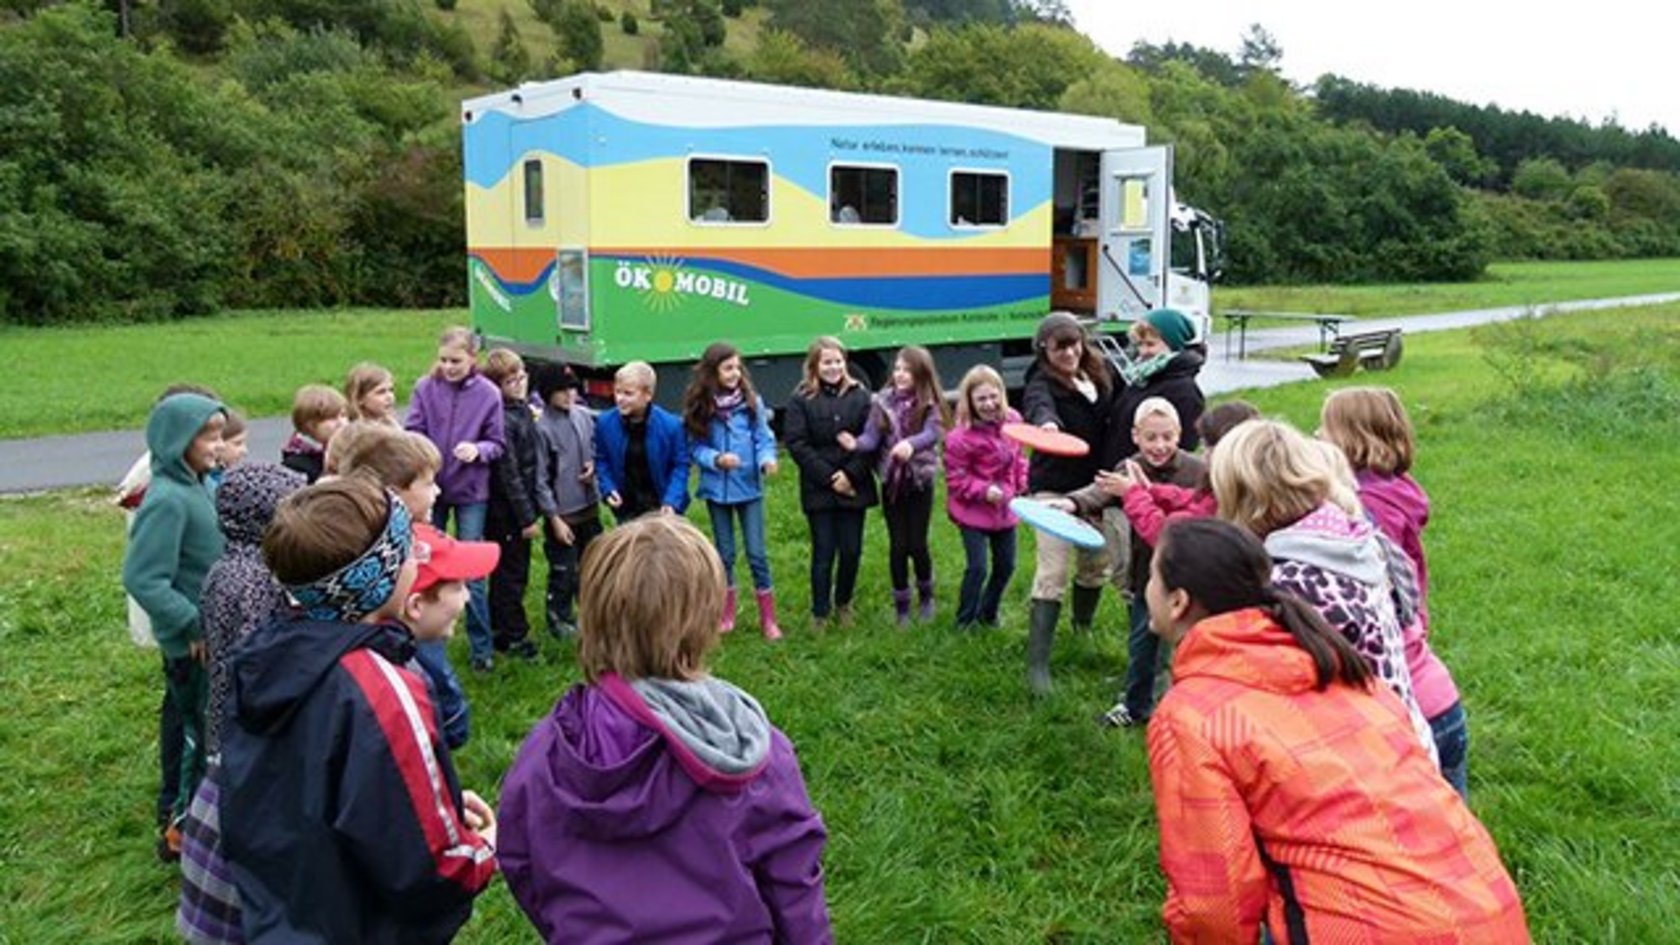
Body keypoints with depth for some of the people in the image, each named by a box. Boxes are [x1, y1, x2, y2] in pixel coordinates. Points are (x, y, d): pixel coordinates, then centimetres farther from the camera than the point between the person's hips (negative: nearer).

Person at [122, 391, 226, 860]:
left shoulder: (194, 486, 2)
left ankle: (175, 813, 38)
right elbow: (141, 578, -26)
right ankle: (185, 827, 17)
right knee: (205, 732, 2)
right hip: (192, 641, -9)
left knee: (184, 723, 21)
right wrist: (194, 625, -22)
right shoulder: (167, 499, -24)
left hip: (197, 636, 9)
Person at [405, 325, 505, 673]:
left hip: (471, 491, -2)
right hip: (431, 487, 2)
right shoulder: (425, 388, -6)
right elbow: (413, 432, -4)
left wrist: (478, 450, -23)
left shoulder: (488, 394, -8)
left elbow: (497, 444, -3)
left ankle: (481, 648, 16)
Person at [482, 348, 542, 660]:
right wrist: (527, 517, -17)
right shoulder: (502, 420, -21)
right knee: (511, 571, 3)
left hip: (519, 506, 9)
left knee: (512, 570, 19)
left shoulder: (524, 409, 7)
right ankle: (513, 635, 15)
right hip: (506, 509, -9)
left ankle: (500, 626, 33)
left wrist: (533, 510, 13)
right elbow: (508, 474, -20)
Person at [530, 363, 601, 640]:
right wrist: (554, 518, -13)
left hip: (589, 506, 6)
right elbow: (540, 479, -14)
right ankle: (559, 619, 26)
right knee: (564, 571, 6)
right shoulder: (542, 427, -17)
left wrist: (593, 464, -7)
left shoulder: (584, 416, -2)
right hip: (562, 512, -6)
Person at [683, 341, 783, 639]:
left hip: (749, 487, -1)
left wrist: (767, 458, -22)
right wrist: (716, 459, -19)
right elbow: (695, 447, -2)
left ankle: (768, 618, 13)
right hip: (716, 488, 1)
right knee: (724, 553, 14)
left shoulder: (751, 401, -5)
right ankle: (726, 613, 28)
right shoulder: (700, 406, -4)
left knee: (757, 553, 1)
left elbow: (764, 438, -3)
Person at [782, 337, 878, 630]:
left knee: (851, 550, 9)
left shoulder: (859, 396, 2)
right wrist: (828, 477, -13)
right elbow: (796, 443, -8)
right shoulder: (801, 399, -3)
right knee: (823, 552, 2)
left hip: (854, 487, 2)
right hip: (818, 489, -2)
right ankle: (819, 612, 17)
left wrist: (851, 474, -12)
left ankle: (843, 603, 30)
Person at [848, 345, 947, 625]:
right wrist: (856, 444, -33)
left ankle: (925, 595, 29)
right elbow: (872, 437, -10)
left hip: (920, 481, -1)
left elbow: (932, 433, -25)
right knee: (898, 545, 5)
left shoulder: (930, 405, -7)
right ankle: (901, 604, 20)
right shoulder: (883, 402, -2)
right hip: (891, 481, 2)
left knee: (917, 544, 2)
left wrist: (911, 444, -46)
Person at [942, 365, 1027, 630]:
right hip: (973, 511, -6)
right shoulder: (961, 437, -23)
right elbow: (956, 479, -16)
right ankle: (964, 620, 16)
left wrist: (1023, 485, 1)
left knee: (1006, 566, 14)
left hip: (1005, 508, 6)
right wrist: (984, 491, -27)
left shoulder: (1012, 421, -4)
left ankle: (987, 613, 36)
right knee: (977, 568, -6)